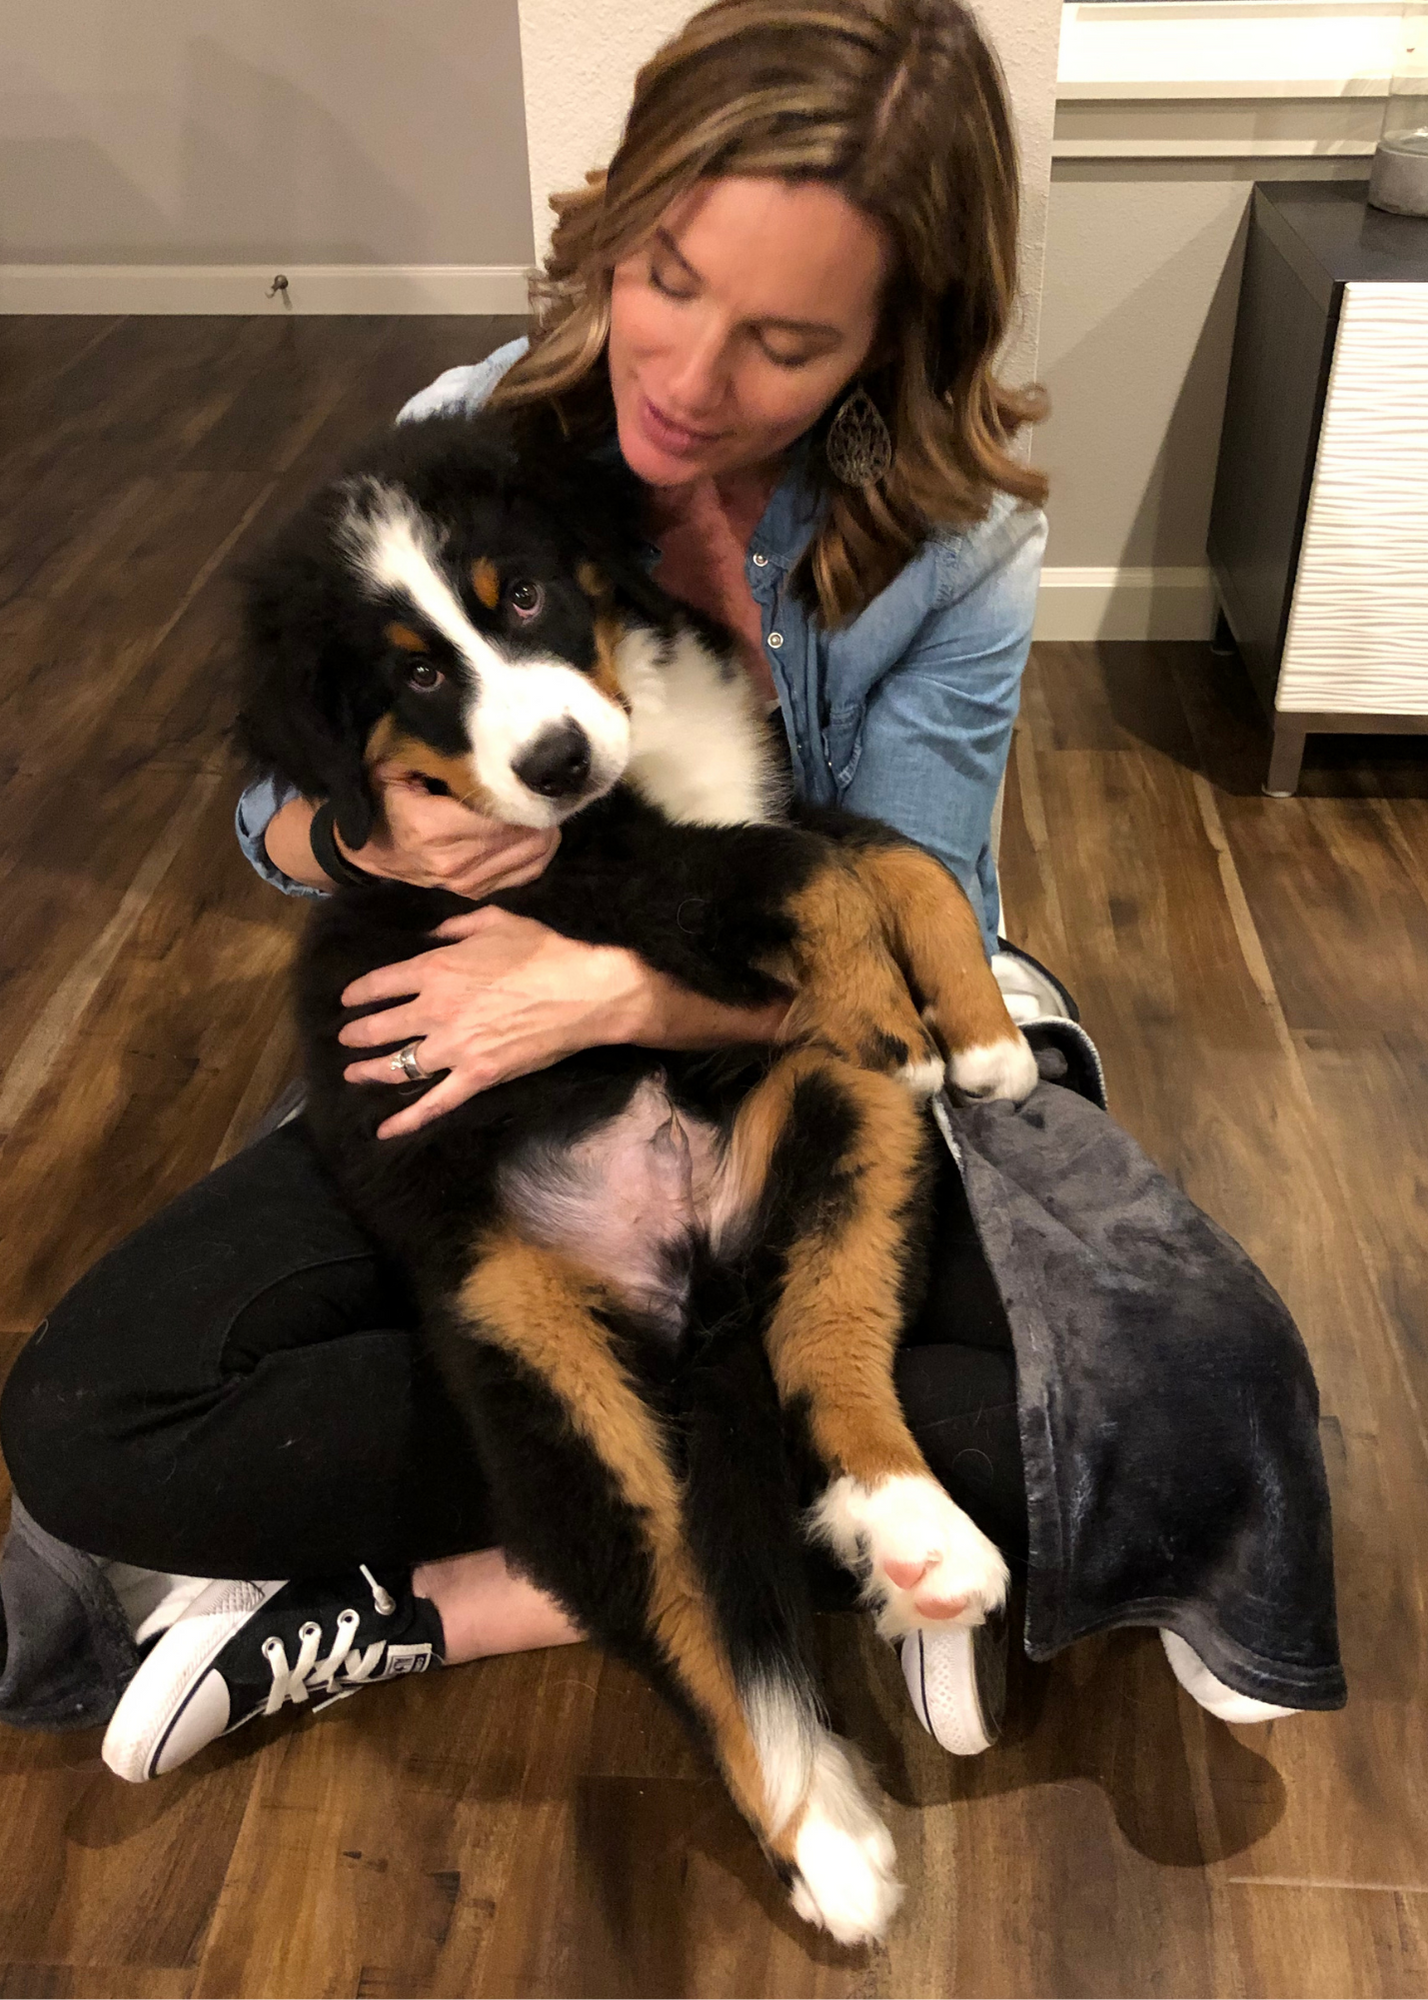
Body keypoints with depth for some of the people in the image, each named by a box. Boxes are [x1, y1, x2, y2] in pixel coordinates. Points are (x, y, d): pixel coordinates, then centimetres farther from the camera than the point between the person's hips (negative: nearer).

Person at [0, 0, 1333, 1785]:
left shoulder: (954, 549, -14)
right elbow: (275, 816, 0)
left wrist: (614, 987, -31)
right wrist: (375, 838, -25)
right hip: (468, 1068, 2)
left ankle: (417, 1606, -15)